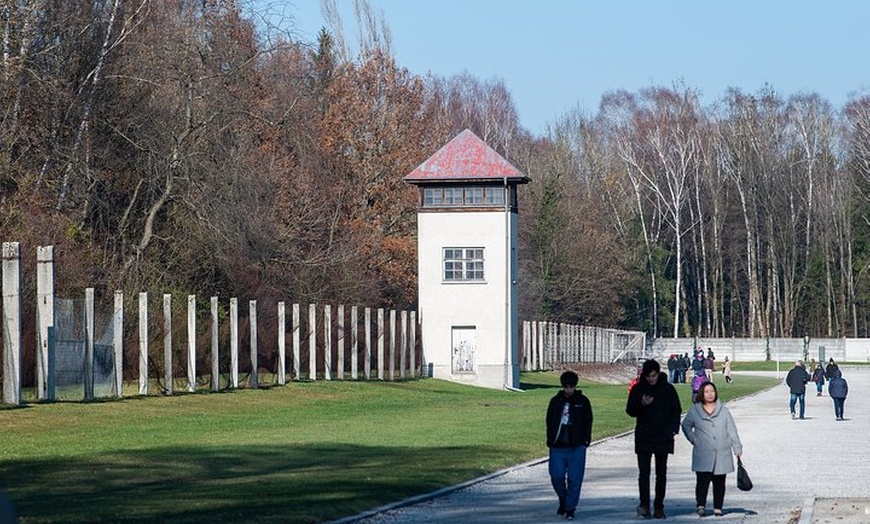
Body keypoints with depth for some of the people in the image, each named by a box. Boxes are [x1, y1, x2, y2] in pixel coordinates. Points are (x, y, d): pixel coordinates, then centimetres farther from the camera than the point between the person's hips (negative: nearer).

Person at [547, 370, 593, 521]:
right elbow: (549, 422, 12)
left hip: (576, 447, -2)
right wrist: (550, 441, 4)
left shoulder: (582, 401, 4)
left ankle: (570, 509, 3)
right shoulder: (556, 401, 8)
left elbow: (588, 422, 6)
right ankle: (563, 501, 24)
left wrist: (585, 441, -3)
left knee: (574, 479, -3)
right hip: (558, 446, 2)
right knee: (557, 477, 0)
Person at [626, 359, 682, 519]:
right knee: (644, 472, -10)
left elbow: (676, 410, 8)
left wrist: (674, 428, -6)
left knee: (661, 473, 7)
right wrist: (642, 404, -16)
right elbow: (630, 411, 4)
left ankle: (659, 506, 14)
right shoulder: (638, 389, 1)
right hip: (643, 438, -1)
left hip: (663, 438, 1)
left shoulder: (668, 389, 1)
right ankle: (644, 505, -14)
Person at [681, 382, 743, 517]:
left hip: (722, 454, 2)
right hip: (703, 454, -2)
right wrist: (692, 438, 3)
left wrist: (737, 449, 5)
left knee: (719, 481, 5)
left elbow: (732, 430, 9)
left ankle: (718, 508, 11)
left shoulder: (723, 410, 8)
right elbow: (686, 425, 19)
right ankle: (701, 505, -15)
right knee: (703, 479, -14)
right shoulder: (694, 411, 5)